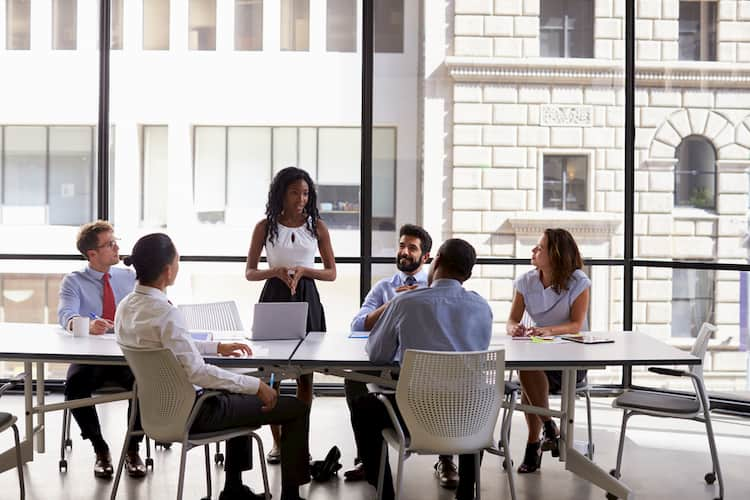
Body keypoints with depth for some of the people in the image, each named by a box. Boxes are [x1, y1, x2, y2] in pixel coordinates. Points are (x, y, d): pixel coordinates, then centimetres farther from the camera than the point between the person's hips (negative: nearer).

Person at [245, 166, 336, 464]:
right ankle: (277, 441, 11)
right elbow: (249, 272, 4)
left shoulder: (317, 226, 3)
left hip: (306, 299, 1)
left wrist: (302, 270, -14)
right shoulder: (265, 227, 2)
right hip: (274, 298, 0)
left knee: (305, 373, 4)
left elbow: (331, 273, 4)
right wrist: (275, 271, -16)